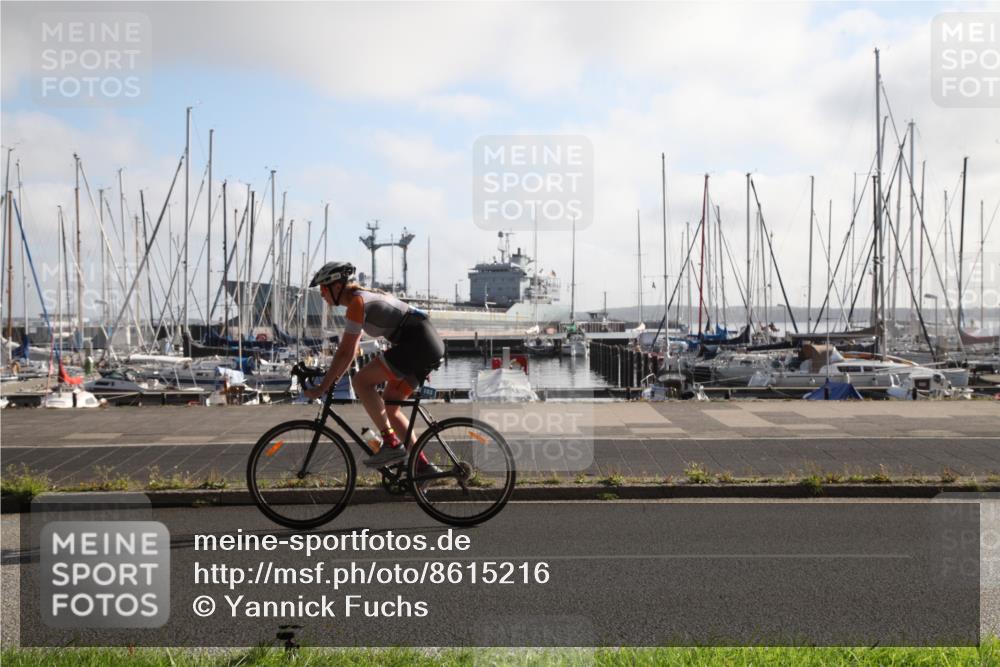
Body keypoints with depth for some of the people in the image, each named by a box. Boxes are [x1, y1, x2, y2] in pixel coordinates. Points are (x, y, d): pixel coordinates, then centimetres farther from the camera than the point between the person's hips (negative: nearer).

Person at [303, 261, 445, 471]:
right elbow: (352, 350, 25)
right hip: (430, 345, 10)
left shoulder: (357, 301, -9)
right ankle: (423, 465, 10)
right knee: (388, 406, 12)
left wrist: (322, 387, -8)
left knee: (362, 381, -11)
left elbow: (345, 352, -12)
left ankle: (391, 444, -12)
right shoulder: (364, 297, 20)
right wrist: (332, 380, 23)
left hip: (416, 342, -10)